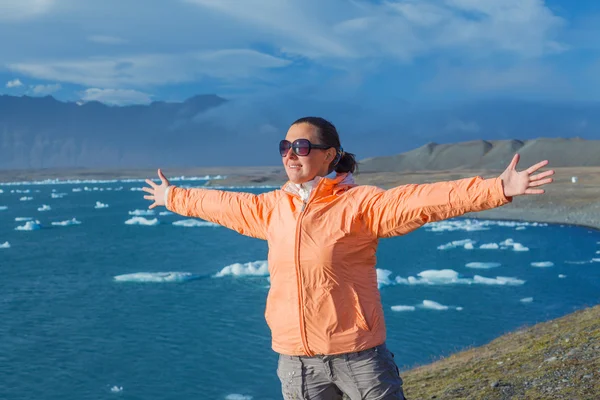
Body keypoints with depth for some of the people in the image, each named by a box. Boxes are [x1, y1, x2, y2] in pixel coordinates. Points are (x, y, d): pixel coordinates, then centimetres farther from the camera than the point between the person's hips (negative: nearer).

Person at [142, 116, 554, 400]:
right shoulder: (272, 207, 7)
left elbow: (420, 199, -23)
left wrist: (498, 189, -35)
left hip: (357, 356, -5)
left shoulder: (359, 203, -11)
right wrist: (174, 197, 38)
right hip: (296, 361, 5)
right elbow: (224, 204, 23)